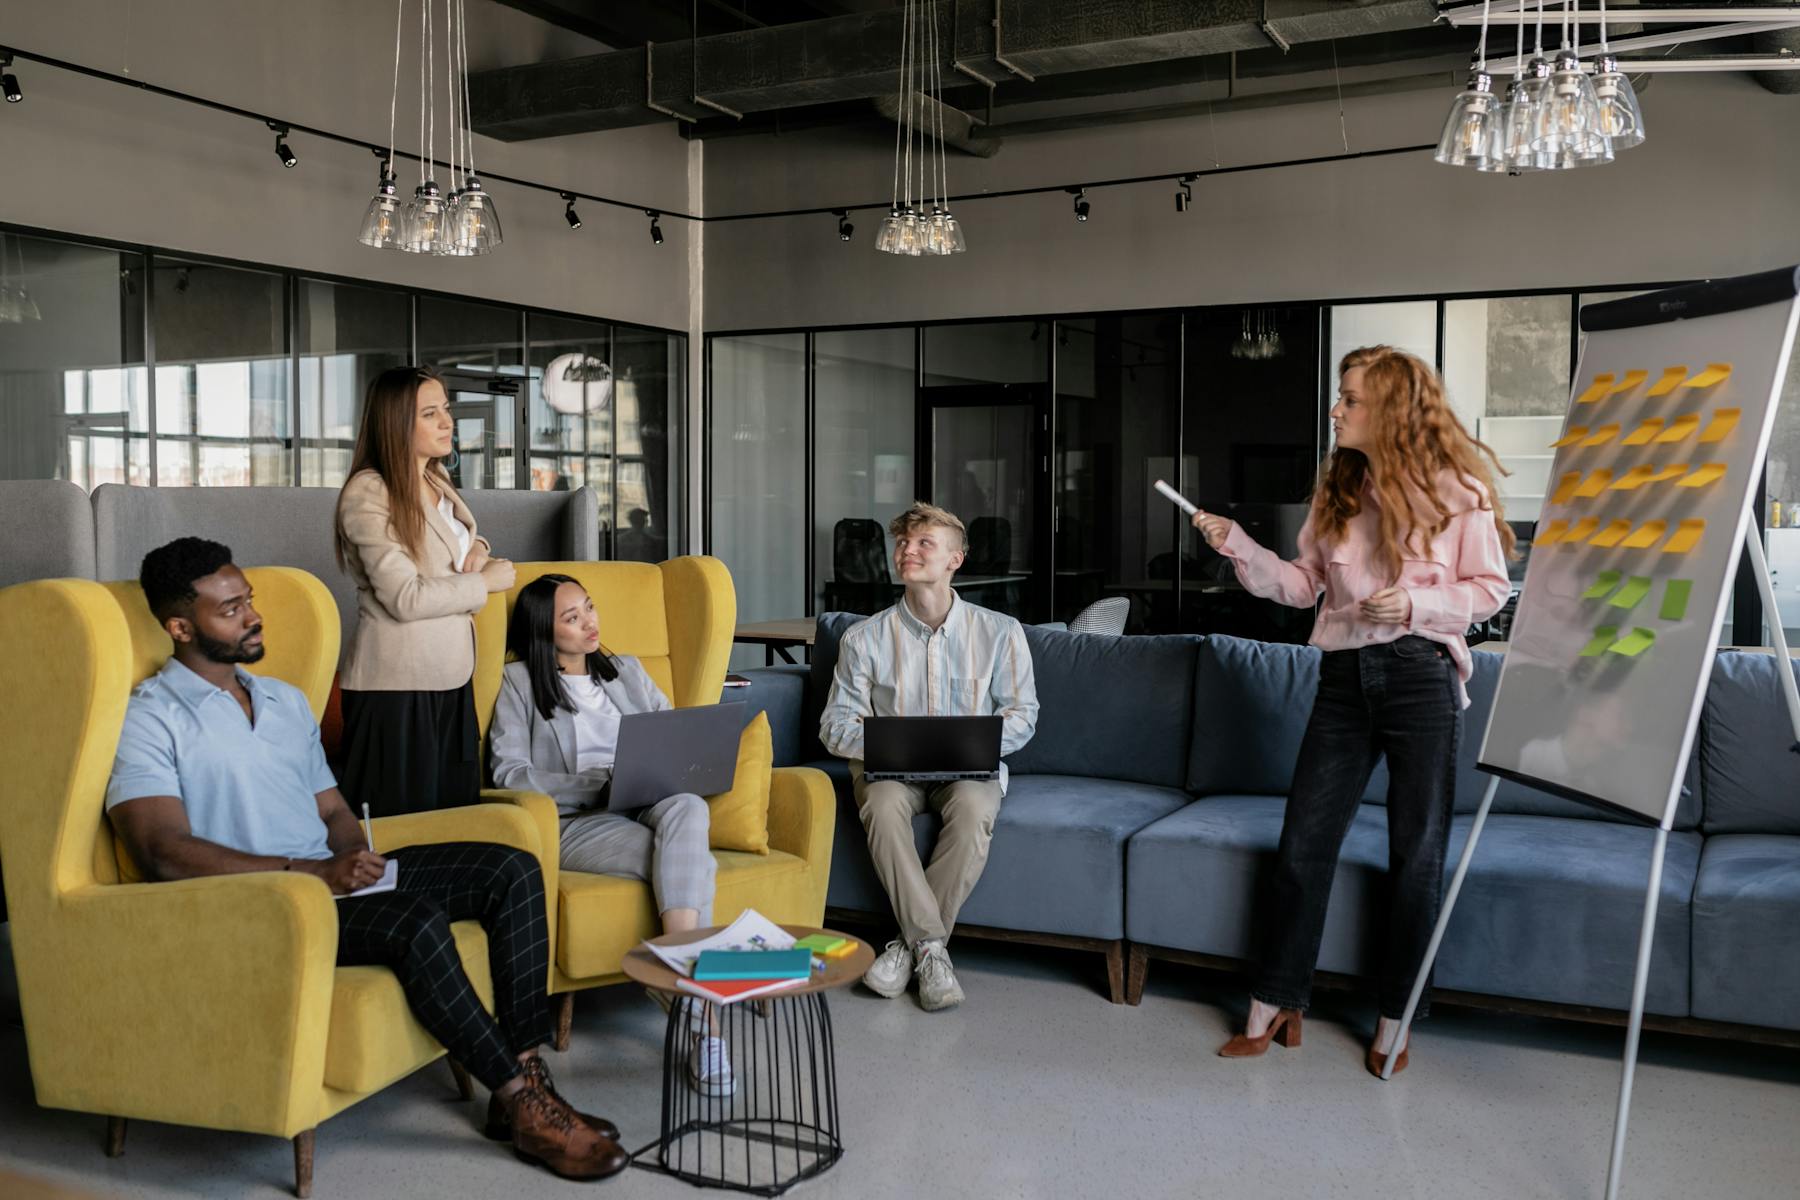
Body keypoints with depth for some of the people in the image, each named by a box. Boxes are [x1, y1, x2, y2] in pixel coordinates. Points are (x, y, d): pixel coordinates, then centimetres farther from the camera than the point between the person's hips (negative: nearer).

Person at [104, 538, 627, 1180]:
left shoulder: (286, 700, 21)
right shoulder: (149, 720, -4)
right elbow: (165, 852, -17)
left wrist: (355, 858, -3)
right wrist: (309, 872, -24)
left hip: (329, 876, 8)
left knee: (513, 870, -10)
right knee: (417, 922, -34)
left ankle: (526, 1073, -15)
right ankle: (525, 1109, -23)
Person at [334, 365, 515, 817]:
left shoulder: (437, 481, 12)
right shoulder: (368, 493, -14)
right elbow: (406, 598, -20)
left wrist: (477, 547, 8)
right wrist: (487, 582, -10)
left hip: (451, 679, 8)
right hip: (397, 689, -8)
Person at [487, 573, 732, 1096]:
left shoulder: (628, 671, 26)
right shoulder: (520, 683, 11)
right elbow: (509, 773, -1)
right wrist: (599, 782, -13)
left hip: (649, 806, 3)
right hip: (576, 822, -3)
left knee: (686, 807, -37)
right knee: (693, 863, -34)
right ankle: (701, 1015, -35)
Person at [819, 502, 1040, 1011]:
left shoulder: (999, 632, 2)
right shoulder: (864, 638, 3)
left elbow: (1021, 714, 4)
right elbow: (835, 724, 4)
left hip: (968, 769, 0)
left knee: (974, 808, -35)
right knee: (883, 804, -35)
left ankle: (910, 943, -24)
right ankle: (931, 947, -27)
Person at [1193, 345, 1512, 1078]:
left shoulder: (1455, 488, -4)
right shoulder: (1337, 487, 11)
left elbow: (1490, 589, -1)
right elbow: (1304, 583, 11)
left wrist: (1416, 604, -16)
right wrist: (1238, 547, -1)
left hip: (1422, 677, -4)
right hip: (1345, 677, 4)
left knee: (1416, 853, 5)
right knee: (1303, 843, 4)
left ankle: (1394, 1020, 19)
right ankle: (1274, 1007, 15)